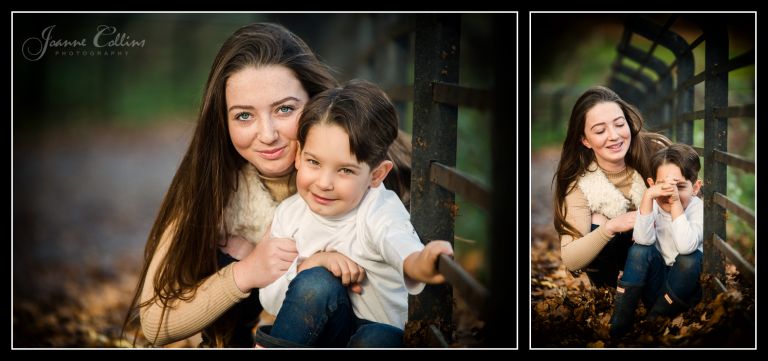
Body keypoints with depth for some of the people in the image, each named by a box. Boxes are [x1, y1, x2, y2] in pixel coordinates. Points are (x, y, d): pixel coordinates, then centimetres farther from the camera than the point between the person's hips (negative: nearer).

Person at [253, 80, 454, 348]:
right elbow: (269, 301, -1)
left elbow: (397, 241, -42)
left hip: (380, 329, -2)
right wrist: (308, 265, -21)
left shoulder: (380, 210, -16)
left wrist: (418, 263, -67)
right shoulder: (290, 213, -3)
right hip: (319, 333, 3)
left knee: (377, 339, -36)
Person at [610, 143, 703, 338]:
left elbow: (685, 246, -33)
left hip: (688, 285, -2)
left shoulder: (699, 209, -14)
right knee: (640, 250, -23)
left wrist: (676, 203, -36)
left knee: (690, 259, -30)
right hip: (656, 281, 2)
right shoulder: (653, 204, -7)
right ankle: (619, 323, -21)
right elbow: (643, 239, -25)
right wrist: (647, 197, -32)